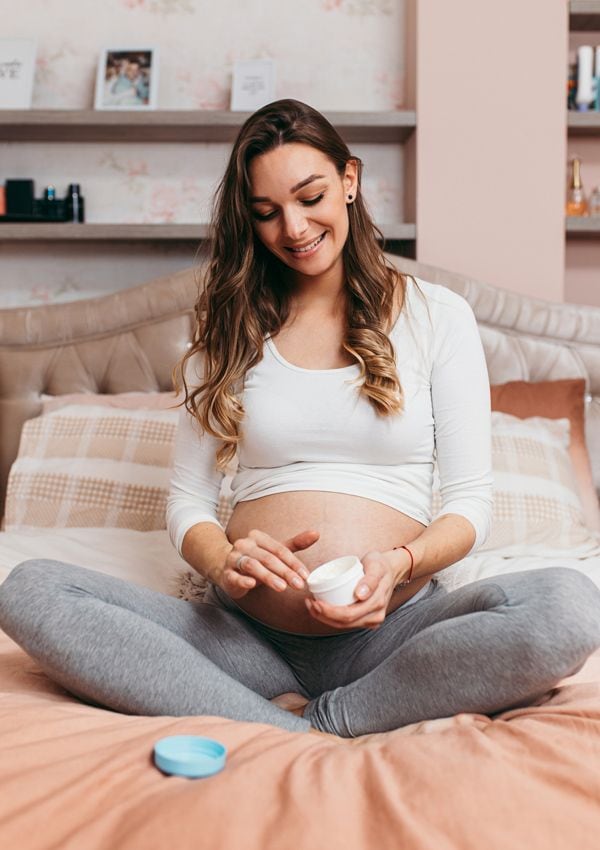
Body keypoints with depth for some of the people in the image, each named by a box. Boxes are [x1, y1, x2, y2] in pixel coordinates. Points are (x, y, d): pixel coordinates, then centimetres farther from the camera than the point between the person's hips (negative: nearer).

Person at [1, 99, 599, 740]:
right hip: (247, 632, 2)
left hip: (388, 632, -1)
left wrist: (401, 562, -16)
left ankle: (307, 718, -19)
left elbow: (470, 501, 6)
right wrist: (224, 562, -14)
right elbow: (187, 500, 10)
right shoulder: (230, 330, 14)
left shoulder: (437, 315, 10)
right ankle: (300, 731, -23)